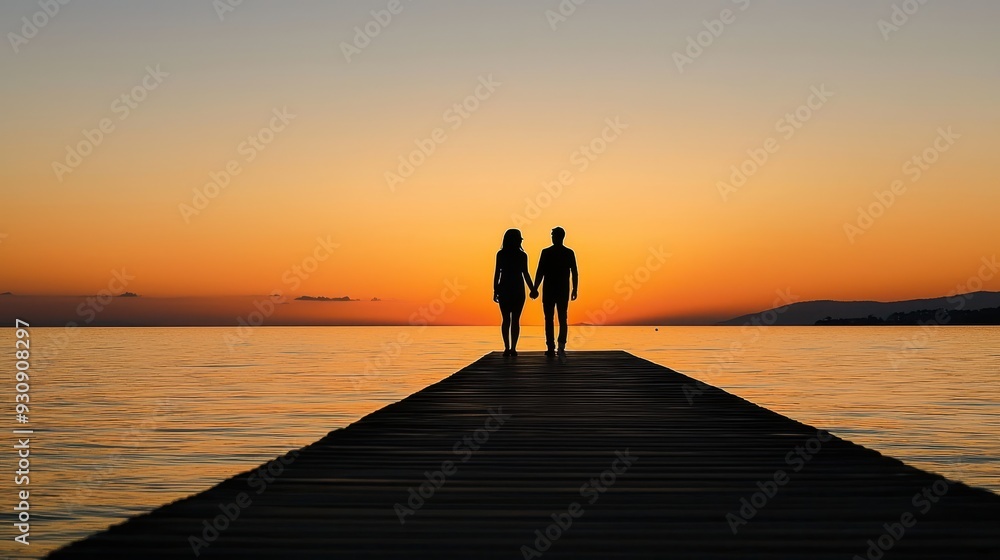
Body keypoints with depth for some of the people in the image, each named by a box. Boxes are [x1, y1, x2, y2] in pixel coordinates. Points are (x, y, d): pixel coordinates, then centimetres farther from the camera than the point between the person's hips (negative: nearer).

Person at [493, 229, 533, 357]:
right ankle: (513, 348, -2)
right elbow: (525, 274, -4)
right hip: (518, 290, -1)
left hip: (504, 290, 1)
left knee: (506, 319, 4)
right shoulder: (522, 255, -4)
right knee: (515, 320, 2)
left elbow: (497, 273, -2)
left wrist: (495, 291, 2)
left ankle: (507, 348, -2)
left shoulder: (501, 254, 0)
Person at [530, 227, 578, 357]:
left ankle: (551, 348, 2)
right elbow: (575, 273, 1)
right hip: (564, 291, 2)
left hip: (549, 290, -2)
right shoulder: (569, 253, 1)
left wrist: (534, 288, -1)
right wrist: (574, 290, 9)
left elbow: (540, 272, -7)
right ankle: (561, 344, -7)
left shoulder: (546, 252, -6)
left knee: (549, 319, 4)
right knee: (562, 319, 9)